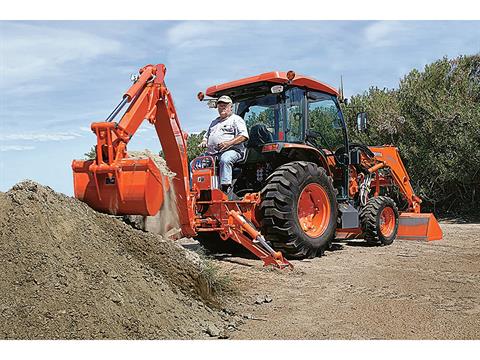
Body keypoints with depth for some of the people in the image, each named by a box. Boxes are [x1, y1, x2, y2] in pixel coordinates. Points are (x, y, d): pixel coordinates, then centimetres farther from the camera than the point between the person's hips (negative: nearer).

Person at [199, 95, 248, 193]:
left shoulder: (236, 119, 9)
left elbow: (244, 136, -5)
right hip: (211, 153, 7)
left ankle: (225, 187, -46)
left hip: (231, 150, -7)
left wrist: (229, 143, -18)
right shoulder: (214, 122, 32)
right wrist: (204, 142, 14)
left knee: (224, 160, -41)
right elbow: (206, 135, 40)